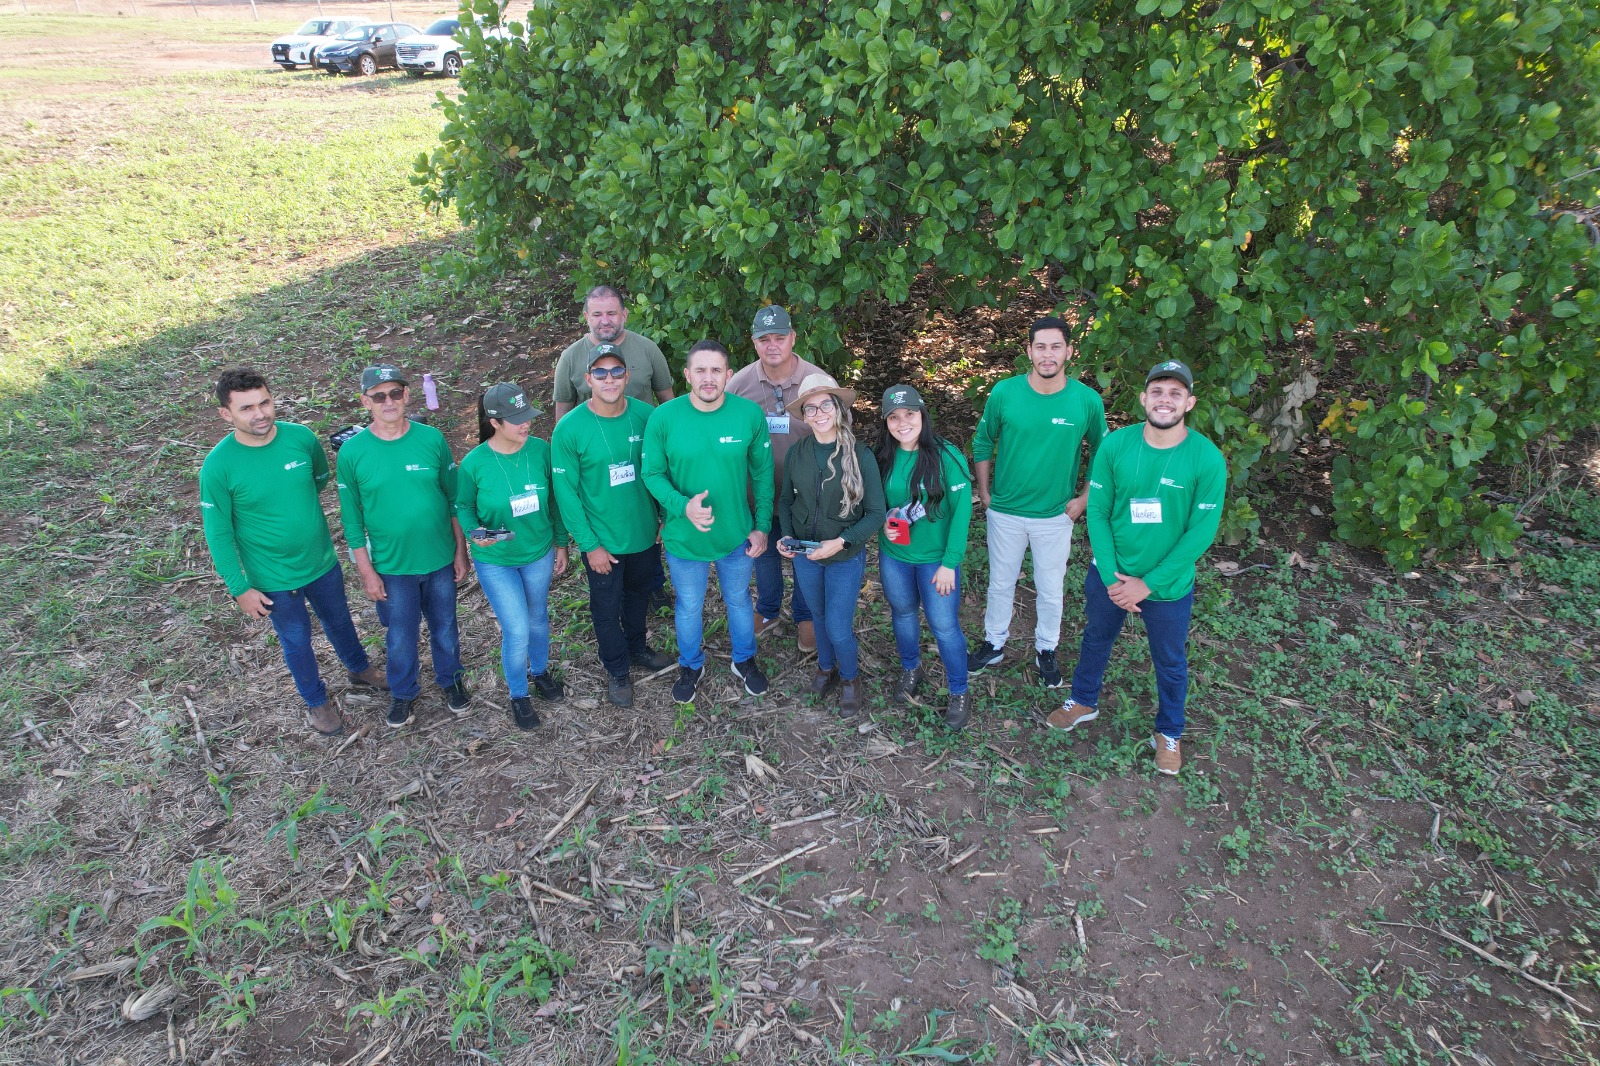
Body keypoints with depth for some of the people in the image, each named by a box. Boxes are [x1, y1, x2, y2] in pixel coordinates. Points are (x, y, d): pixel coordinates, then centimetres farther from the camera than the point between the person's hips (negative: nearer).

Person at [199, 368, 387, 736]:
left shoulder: (301, 437, -15)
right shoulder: (218, 466, -22)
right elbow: (218, 535, -14)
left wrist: (292, 505, 6)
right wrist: (240, 589, -11)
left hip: (322, 561, 3)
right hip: (272, 580, -3)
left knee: (339, 621, 26)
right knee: (297, 642, 18)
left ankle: (359, 668, 54)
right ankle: (317, 701, 43)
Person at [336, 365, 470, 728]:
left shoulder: (432, 439, -10)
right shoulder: (352, 452, -12)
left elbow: (455, 498, -1)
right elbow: (351, 517, -5)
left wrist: (461, 551, 0)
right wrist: (367, 571, -5)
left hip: (440, 559, 1)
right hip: (391, 566, -1)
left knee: (445, 627, 20)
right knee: (400, 637, 16)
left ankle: (451, 679, 45)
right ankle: (403, 692, 41)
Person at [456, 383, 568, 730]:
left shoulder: (541, 450, -14)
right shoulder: (474, 463, -20)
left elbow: (554, 501, -1)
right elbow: (463, 506, -4)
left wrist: (561, 543, 7)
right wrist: (474, 531, -25)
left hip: (539, 553, 3)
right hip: (495, 561, -3)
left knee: (538, 618, 21)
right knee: (516, 631, -1)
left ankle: (540, 671, 50)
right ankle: (518, 695, 26)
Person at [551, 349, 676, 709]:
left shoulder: (646, 415, -10)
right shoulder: (569, 429, -19)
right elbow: (566, 492, -14)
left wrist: (666, 517, 3)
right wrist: (590, 544, -14)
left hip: (645, 532, 3)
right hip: (602, 541, -3)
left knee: (639, 594, 26)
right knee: (607, 608, 14)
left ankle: (638, 648, 51)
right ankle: (618, 671, 37)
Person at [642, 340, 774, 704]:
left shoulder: (750, 414, -16)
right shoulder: (663, 418, -18)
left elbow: (762, 473, -5)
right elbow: (653, 474, -10)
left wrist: (762, 526, -4)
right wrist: (683, 506, -28)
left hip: (737, 535, 1)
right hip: (684, 538, -1)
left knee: (739, 601, 24)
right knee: (689, 607, 21)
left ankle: (744, 661, 50)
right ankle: (691, 666, 49)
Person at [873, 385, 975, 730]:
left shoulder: (947, 456, -18)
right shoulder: (883, 456, -5)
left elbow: (961, 511, -16)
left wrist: (949, 563, -17)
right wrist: (884, 522, -13)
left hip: (936, 558, -4)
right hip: (893, 555, 4)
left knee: (944, 626, 5)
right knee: (902, 613, 21)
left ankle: (959, 693, 26)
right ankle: (911, 670, 48)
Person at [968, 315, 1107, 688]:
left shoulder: (1088, 400, -12)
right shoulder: (1004, 393, -12)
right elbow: (982, 443, 2)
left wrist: (1084, 500, -1)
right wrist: (984, 494, 1)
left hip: (1056, 516, 0)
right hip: (1005, 513, 0)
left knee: (1050, 590, 15)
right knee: (1000, 584, 17)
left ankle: (1046, 651, 37)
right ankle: (994, 644, 38)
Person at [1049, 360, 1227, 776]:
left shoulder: (1207, 458, -19)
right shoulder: (1115, 446, -13)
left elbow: (1201, 532, -16)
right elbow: (1097, 511, -9)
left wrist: (1147, 585, -17)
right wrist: (1111, 576, -15)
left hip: (1169, 585, -2)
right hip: (1110, 574, 2)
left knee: (1170, 662, 18)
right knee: (1096, 639, 24)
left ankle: (1169, 732, 42)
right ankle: (1084, 702, 50)